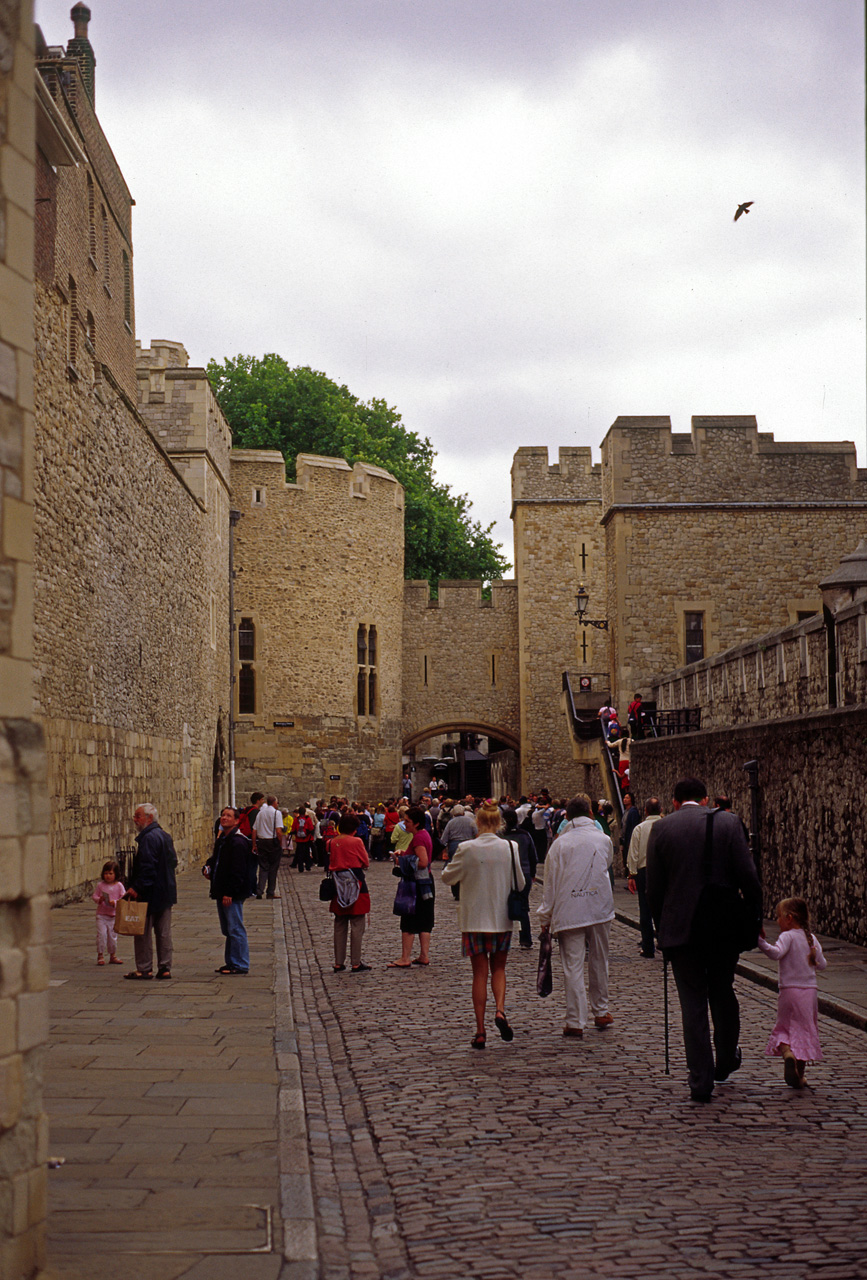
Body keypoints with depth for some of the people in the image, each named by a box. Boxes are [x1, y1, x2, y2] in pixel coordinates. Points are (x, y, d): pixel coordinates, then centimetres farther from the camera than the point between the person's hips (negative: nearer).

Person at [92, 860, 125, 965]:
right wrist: (99, 900, -16)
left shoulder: (119, 886, -1)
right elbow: (94, 896, 5)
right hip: (101, 914, 0)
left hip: (114, 915, 0)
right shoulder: (100, 885, 1)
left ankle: (113, 955, 22)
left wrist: (115, 902, -19)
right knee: (101, 934, -8)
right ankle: (100, 955, 2)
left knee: (113, 935, 9)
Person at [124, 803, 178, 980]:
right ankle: (165, 968, 13)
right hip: (166, 892, 9)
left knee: (143, 932, 0)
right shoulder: (166, 836, 13)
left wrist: (136, 887, -23)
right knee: (164, 932, 11)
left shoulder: (148, 838, -17)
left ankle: (144, 969, 4)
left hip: (150, 893, -9)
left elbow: (147, 866, -24)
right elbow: (173, 861, 17)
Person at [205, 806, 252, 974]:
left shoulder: (238, 842, -16)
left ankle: (240, 965, 0)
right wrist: (208, 867, 7)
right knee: (228, 930, 15)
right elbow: (216, 858, 30)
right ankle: (231, 962, 23)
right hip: (221, 892, 10)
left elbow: (237, 871, -20)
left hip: (232, 894, -10)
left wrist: (229, 893, -22)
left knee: (235, 929, -5)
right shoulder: (221, 839, 15)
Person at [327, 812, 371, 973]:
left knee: (340, 926, 12)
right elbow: (366, 863, 0)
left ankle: (338, 963, 13)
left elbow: (331, 864, 12)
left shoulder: (333, 842, 3)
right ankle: (356, 964, 1)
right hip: (355, 885, -5)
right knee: (357, 926, 1)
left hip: (338, 886, 5)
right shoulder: (356, 841, -10)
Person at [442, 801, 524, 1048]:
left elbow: (447, 877, 0)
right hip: (502, 918, 1)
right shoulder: (509, 848, -7)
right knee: (498, 968, 18)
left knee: (480, 973, 6)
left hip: (474, 919, -1)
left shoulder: (466, 849, -12)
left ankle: (480, 1030, 6)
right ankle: (500, 1009, -7)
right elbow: (520, 883, 3)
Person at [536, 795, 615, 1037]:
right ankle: (601, 1012, 28)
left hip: (569, 912, -2)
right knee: (599, 962, 17)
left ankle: (575, 1021, -4)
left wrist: (545, 917, 6)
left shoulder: (559, 844, -3)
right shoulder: (604, 840, 3)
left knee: (572, 965, -2)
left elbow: (550, 883, -1)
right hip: (600, 908, 2)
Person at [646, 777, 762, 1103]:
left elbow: (654, 887, 0)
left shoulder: (661, 828, -1)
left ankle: (701, 1081, 4)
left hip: (681, 927, -1)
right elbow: (747, 876, -7)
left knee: (692, 1003, 4)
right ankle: (726, 1061, 36)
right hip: (724, 927, 1)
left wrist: (660, 927, 10)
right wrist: (755, 916, 3)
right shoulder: (727, 822, -2)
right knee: (723, 994, 19)